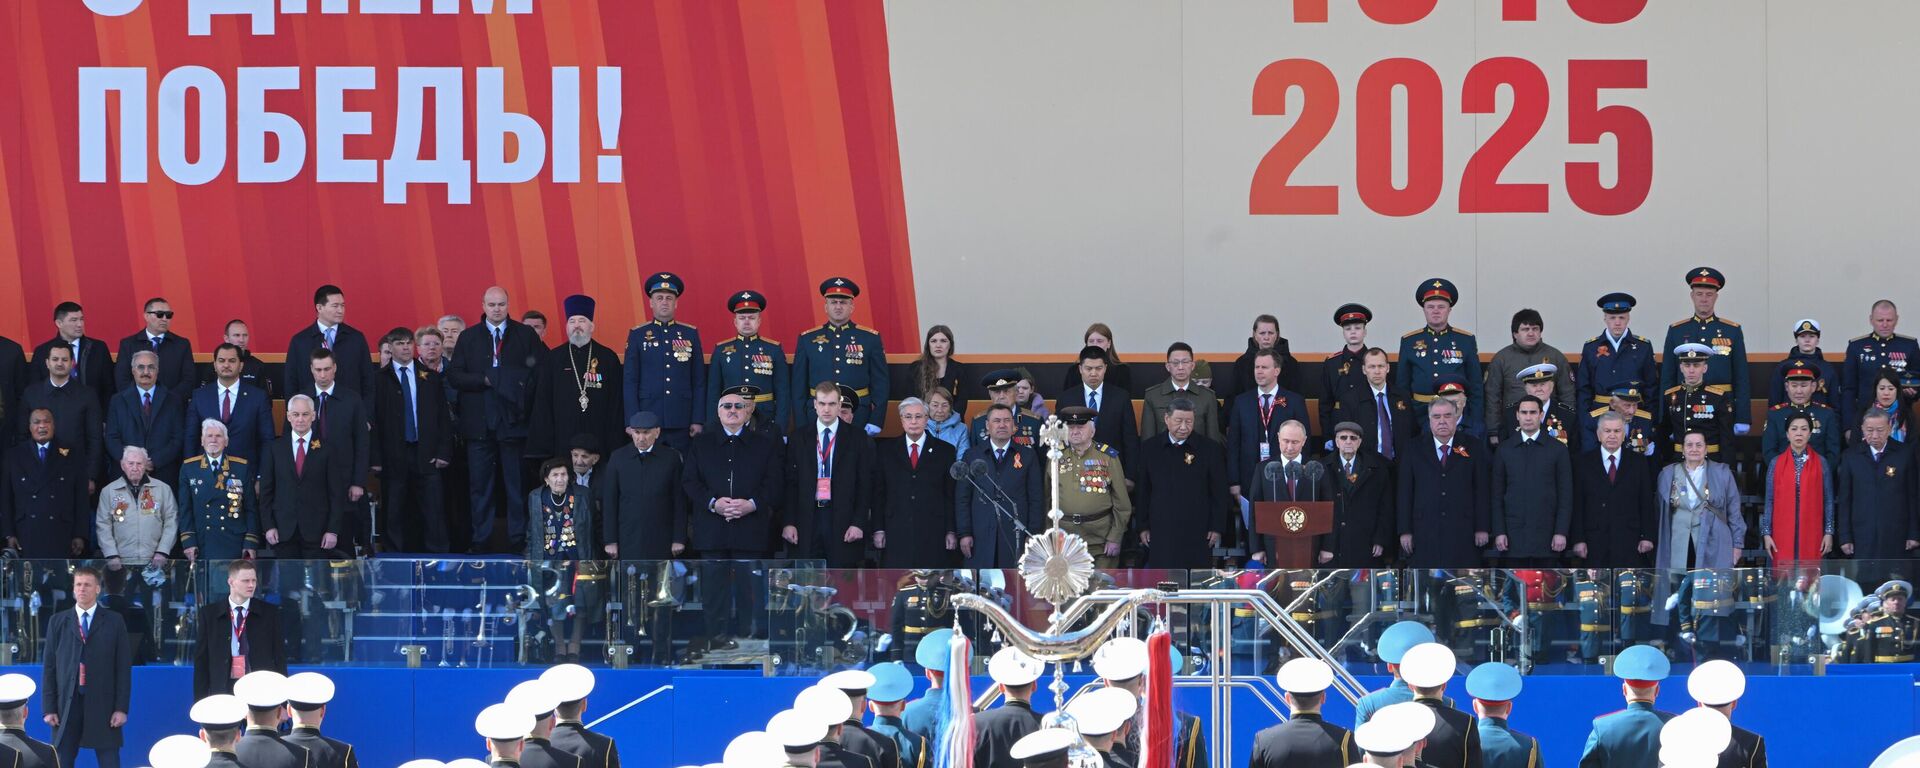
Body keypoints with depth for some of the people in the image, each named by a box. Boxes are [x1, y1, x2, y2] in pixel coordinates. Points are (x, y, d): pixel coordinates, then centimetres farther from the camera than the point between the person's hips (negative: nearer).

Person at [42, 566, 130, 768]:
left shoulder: (114, 622, 6)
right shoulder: (58, 622, 10)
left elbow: (123, 667, 3)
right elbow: (48, 667, 7)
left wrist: (121, 708, -5)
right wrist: (49, 708, 0)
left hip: (103, 706, -1)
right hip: (67, 705, 1)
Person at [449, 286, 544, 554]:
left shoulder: (525, 335, 7)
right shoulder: (468, 338, 10)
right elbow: (453, 375, 2)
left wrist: (522, 386, -13)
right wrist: (485, 380, -9)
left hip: (513, 420, -1)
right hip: (480, 423, 1)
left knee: (516, 482, 0)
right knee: (479, 484, 2)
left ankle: (518, 539, 5)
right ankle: (481, 539, 8)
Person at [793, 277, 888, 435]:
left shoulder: (871, 339, 3)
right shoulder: (807, 340, 6)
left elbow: (880, 383, 3)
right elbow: (799, 385, 7)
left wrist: (875, 421, -6)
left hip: (858, 417, -1)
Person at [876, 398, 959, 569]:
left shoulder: (945, 451, 8)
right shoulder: (886, 450, 11)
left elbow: (951, 495, 6)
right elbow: (878, 493, 9)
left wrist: (951, 532, 0)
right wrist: (878, 529, 2)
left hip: (933, 534, -1)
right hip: (896, 534, 1)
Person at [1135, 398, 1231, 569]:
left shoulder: (1209, 449, -1)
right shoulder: (1150, 448, 4)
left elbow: (1219, 493, 2)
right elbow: (1141, 492, 9)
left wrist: (1217, 527, -2)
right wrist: (1143, 526, 6)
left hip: (1197, 533, -1)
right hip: (1161, 532, 1)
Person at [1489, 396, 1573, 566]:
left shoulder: (1558, 449, 5)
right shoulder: (1504, 451, 9)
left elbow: (1565, 495, 3)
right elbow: (1496, 496, 8)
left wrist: (1561, 532, -5)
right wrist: (1499, 532, -1)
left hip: (1546, 537, -1)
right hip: (1514, 536, 1)